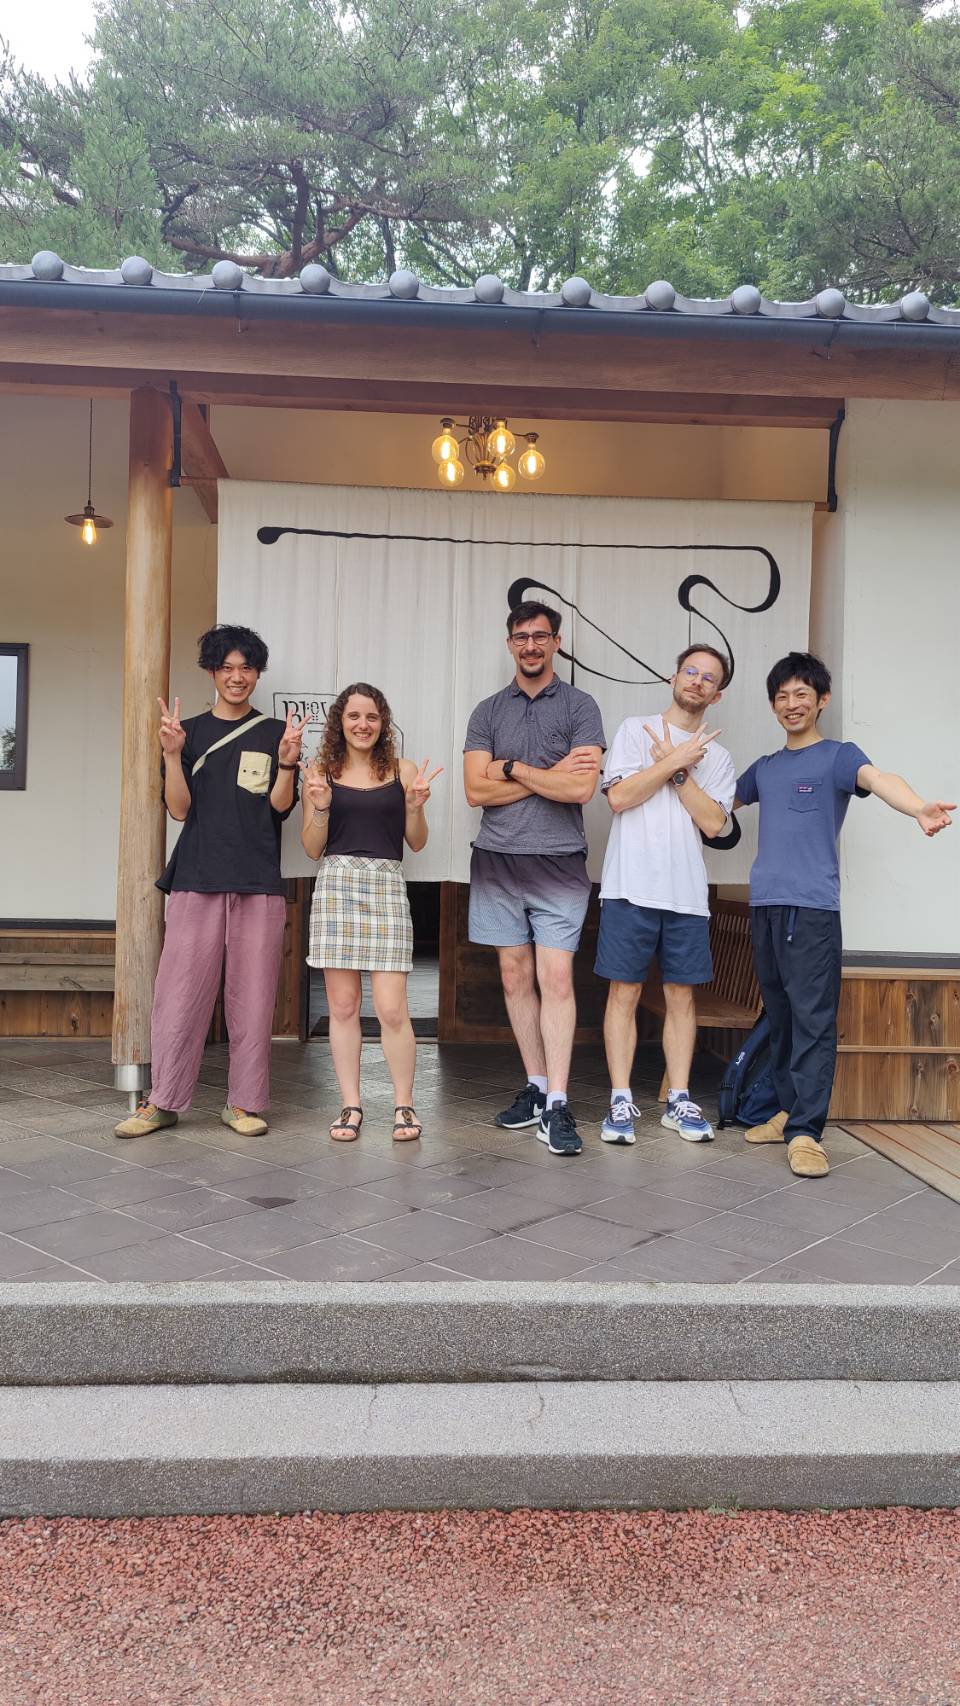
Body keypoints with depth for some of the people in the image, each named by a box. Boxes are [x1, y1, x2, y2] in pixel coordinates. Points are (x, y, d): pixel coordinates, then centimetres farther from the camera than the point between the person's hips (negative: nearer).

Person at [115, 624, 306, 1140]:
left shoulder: (276, 732, 9)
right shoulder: (190, 731, 10)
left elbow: (280, 807, 3)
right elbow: (180, 809, 3)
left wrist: (286, 764, -14)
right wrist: (172, 755, -10)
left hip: (258, 882, 0)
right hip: (197, 878, 0)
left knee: (251, 995, 2)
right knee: (180, 991, -1)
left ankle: (243, 1103, 11)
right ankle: (163, 1102, 9)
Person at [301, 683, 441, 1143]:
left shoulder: (403, 771, 8)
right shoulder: (321, 772, 8)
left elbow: (416, 843, 12)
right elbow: (313, 848, 8)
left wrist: (416, 806, -6)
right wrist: (320, 808, -9)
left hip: (387, 885, -1)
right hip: (336, 884, 1)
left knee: (391, 1009, -5)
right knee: (342, 1005, 4)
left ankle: (404, 1105, 10)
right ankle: (351, 1105, 15)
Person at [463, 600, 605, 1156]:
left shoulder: (580, 706, 2)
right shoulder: (488, 712, 10)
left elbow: (582, 788, -11)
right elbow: (477, 790, -2)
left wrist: (514, 768, -6)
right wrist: (550, 775, -7)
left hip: (559, 865, -3)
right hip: (498, 862, 3)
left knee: (556, 980, -8)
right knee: (515, 978, 8)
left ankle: (558, 1106, -5)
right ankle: (536, 1086, 19)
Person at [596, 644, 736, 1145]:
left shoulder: (717, 757, 14)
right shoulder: (635, 729, 6)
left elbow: (713, 822, 0)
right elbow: (618, 796, -8)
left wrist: (677, 769, -6)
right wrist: (677, 759, -5)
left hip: (687, 893, 3)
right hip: (631, 887, -3)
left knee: (681, 995, 7)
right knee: (624, 992, -2)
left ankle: (678, 1100, 16)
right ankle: (621, 1101, 5)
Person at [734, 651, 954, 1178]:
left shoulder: (837, 755, 2)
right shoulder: (765, 768, 20)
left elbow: (877, 778, -20)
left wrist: (919, 808, -40)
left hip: (812, 907, -6)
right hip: (764, 904, 6)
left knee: (813, 1019, -9)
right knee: (779, 1016, 10)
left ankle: (805, 1131, -9)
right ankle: (789, 1110, 20)